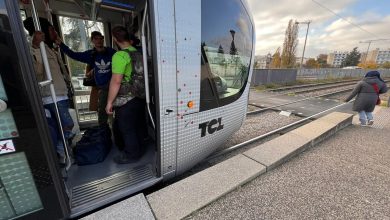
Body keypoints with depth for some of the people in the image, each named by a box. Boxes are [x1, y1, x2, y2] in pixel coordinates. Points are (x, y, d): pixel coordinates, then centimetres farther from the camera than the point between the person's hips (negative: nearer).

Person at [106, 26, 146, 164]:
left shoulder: (119, 55, -17)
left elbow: (116, 81, -20)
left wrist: (109, 102, -13)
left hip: (126, 100, -8)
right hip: (140, 97, 8)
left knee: (126, 128, 9)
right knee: (137, 125, 20)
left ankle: (131, 155, 26)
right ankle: (138, 149, 39)